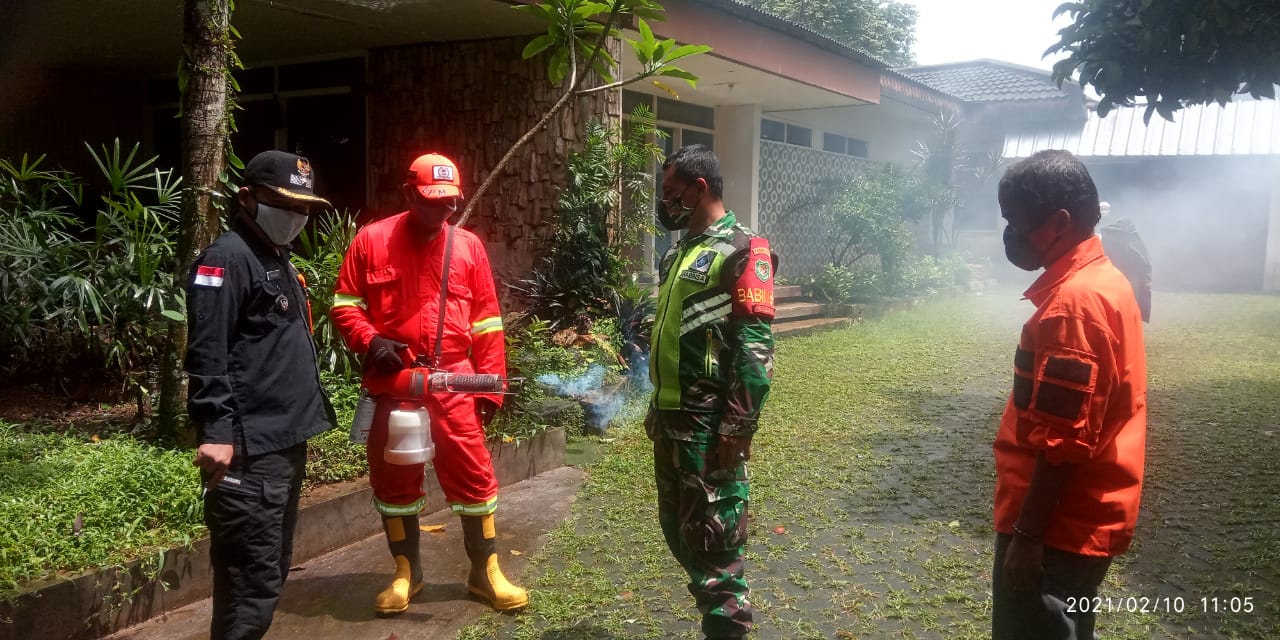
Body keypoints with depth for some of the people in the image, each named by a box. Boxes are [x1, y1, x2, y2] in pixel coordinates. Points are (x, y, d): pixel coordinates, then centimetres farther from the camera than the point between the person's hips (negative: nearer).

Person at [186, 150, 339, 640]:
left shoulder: (279, 260, 19)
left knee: (272, 571, 18)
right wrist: (216, 432, -25)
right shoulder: (227, 259, -10)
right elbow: (206, 356, -19)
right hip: (248, 451, -10)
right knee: (253, 579, -8)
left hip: (287, 443, 10)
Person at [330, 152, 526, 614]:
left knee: (473, 472, 1)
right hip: (392, 380, 0)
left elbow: (486, 322, 4)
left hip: (454, 379, 0)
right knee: (393, 477, 9)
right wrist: (369, 341, -15)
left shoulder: (469, 246, 4)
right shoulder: (371, 241, 1)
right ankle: (406, 573, 26)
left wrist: (490, 384, -1)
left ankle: (485, 572, 16)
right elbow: (345, 305, 4)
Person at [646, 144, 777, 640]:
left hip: (710, 424, -9)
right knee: (676, 528, 18)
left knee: (714, 538, -2)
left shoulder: (741, 251, -11)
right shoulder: (678, 252, 16)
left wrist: (737, 427, -21)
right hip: (671, 418, 9)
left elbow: (755, 349, -18)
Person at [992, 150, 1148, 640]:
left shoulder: (1073, 301, -23)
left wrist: (1026, 534, -20)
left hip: (1058, 527, -10)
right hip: (1084, 518, 10)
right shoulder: (1104, 282, 8)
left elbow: (1064, 441, -25)